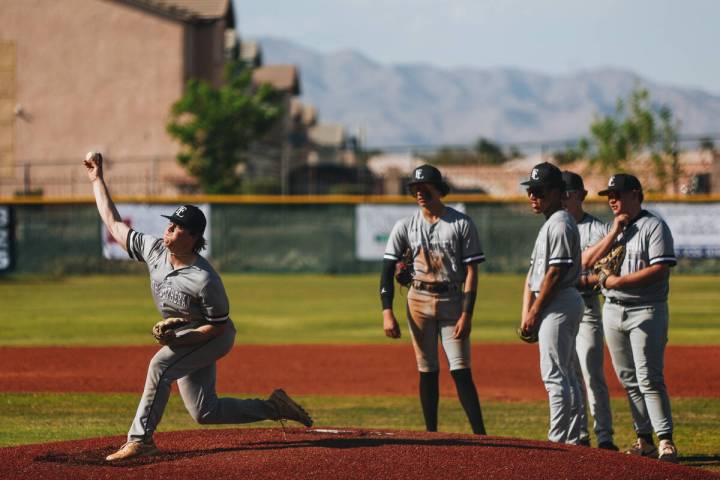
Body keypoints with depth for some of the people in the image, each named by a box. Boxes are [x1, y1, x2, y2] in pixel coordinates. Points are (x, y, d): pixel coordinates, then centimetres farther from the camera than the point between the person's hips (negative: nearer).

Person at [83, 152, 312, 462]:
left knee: (161, 364, -32)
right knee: (204, 412, 8)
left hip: (213, 338, -8)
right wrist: (97, 180, -4)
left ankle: (140, 439, -27)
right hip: (182, 339, 8)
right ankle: (272, 408, 26)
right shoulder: (154, 249, -12)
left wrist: (181, 339, -31)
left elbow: (218, 325, -20)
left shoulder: (205, 280, -30)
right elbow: (114, 225, -3)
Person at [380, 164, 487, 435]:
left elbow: (471, 271, -5)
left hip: (452, 300, -3)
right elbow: (388, 270, 2)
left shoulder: (462, 224, -2)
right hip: (419, 301, 3)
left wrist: (466, 314, -13)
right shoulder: (405, 226, 5)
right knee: (427, 371, 5)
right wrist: (387, 312, -9)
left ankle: (480, 435, -9)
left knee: (461, 371, -8)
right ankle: (431, 434, 11)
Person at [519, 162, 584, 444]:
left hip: (559, 304, -11)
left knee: (554, 374, -11)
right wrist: (527, 314, 11)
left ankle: (557, 440, -11)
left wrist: (534, 312, -13)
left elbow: (555, 273, -18)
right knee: (566, 375, 12)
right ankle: (572, 439, 16)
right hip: (563, 305, 11)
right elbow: (534, 274, 18)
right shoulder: (549, 224, 19)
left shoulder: (560, 224, -14)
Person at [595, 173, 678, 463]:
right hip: (612, 310, 7)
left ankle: (666, 442, -13)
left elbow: (660, 269, -16)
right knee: (629, 380, 7)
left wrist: (619, 281, -18)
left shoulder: (654, 226, -5)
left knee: (649, 379, -13)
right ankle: (644, 441, 11)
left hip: (646, 311, -7)